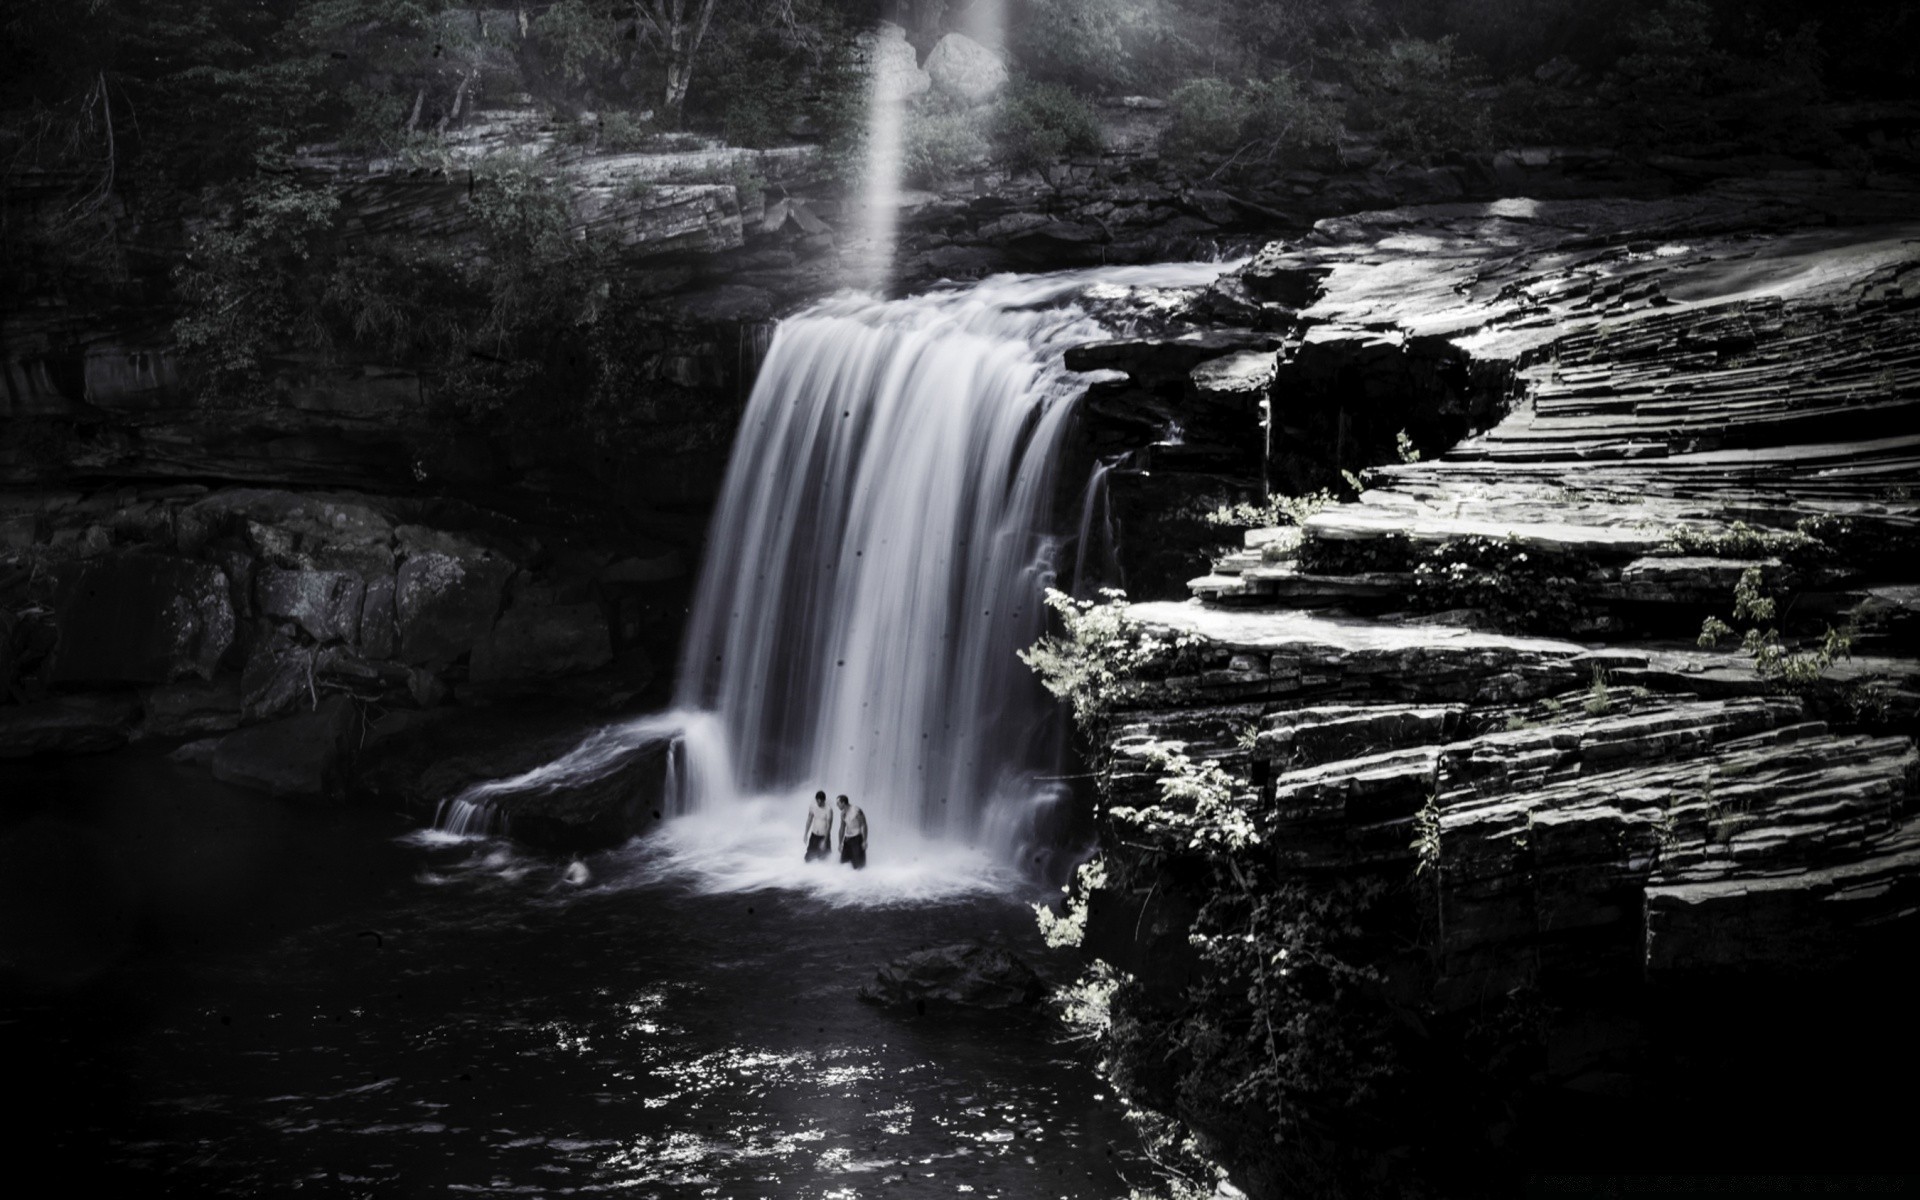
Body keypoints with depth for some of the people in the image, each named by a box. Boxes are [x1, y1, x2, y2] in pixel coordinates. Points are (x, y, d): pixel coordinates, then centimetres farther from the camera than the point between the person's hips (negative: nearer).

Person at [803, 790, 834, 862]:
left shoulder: (828, 810, -20)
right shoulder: (812, 807, -6)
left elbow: (829, 826, -20)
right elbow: (809, 821, 6)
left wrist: (824, 841, -23)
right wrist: (806, 835, 8)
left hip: (824, 836, -4)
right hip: (814, 835, 4)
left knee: (823, 858, 3)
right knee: (809, 857, 6)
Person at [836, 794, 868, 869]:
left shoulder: (856, 810, -17)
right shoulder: (843, 813, 5)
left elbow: (864, 825, -13)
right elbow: (842, 828, 15)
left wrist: (864, 841, -15)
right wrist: (840, 843, 16)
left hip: (857, 838, -7)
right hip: (847, 838, 7)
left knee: (858, 862, -4)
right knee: (844, 861, 9)